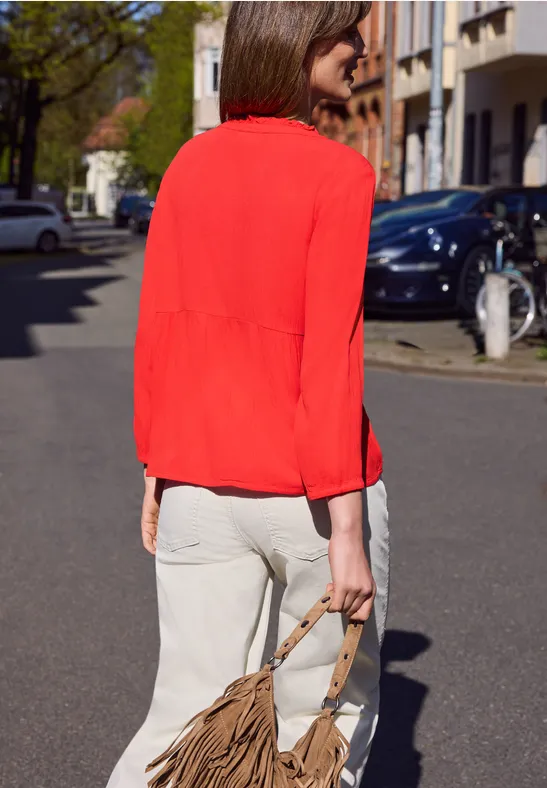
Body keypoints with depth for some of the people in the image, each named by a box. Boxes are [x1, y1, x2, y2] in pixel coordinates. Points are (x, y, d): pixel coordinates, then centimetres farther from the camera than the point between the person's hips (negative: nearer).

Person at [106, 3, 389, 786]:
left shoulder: (189, 165, 4)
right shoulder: (339, 174, -13)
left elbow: (155, 336, 5)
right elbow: (328, 360, -18)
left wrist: (158, 469, 15)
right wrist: (346, 531, -15)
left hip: (200, 486, 5)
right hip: (315, 487, -5)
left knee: (192, 715, 11)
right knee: (329, 703, 17)